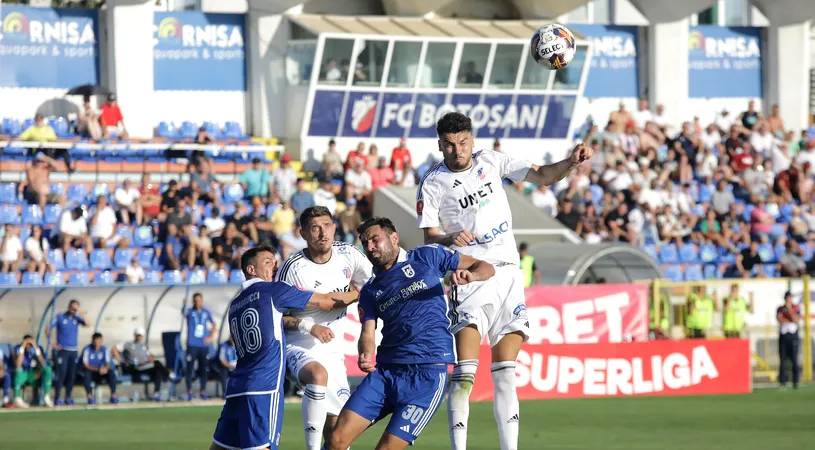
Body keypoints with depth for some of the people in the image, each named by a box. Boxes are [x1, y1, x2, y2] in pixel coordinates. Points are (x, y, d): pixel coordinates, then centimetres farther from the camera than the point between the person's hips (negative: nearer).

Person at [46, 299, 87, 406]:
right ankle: (57, 398, -8)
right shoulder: (59, 317, 1)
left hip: (74, 350, 4)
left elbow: (86, 324, -9)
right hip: (62, 350, -4)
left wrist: (83, 316, -26)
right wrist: (52, 343, -8)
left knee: (72, 375, 3)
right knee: (61, 374, -10)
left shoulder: (77, 318, 8)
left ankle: (68, 397, 12)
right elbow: (48, 330, -1)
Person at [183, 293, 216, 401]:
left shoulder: (206, 312, 9)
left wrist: (211, 336, 7)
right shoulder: (190, 312, -2)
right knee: (190, 369, -4)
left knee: (203, 369, 7)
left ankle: (203, 391, 16)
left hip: (204, 345, 3)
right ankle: (189, 392, 1)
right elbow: (184, 312, -24)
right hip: (192, 345, -3)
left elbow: (213, 324, 21)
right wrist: (184, 305, -46)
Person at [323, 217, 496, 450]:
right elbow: (367, 334, 6)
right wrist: (366, 356, -18)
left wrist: (470, 275, -16)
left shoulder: (427, 257, 6)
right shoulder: (370, 291, 16)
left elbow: (485, 267, 9)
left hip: (427, 373, -4)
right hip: (384, 370, 4)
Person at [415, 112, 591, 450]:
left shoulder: (492, 161, 8)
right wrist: (450, 239, -23)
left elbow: (542, 176, 9)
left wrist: (570, 163, -9)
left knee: (505, 373, 3)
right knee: (465, 374, -16)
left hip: (508, 274, 4)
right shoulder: (432, 184, -1)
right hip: (470, 278, -4)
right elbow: (430, 239, -2)